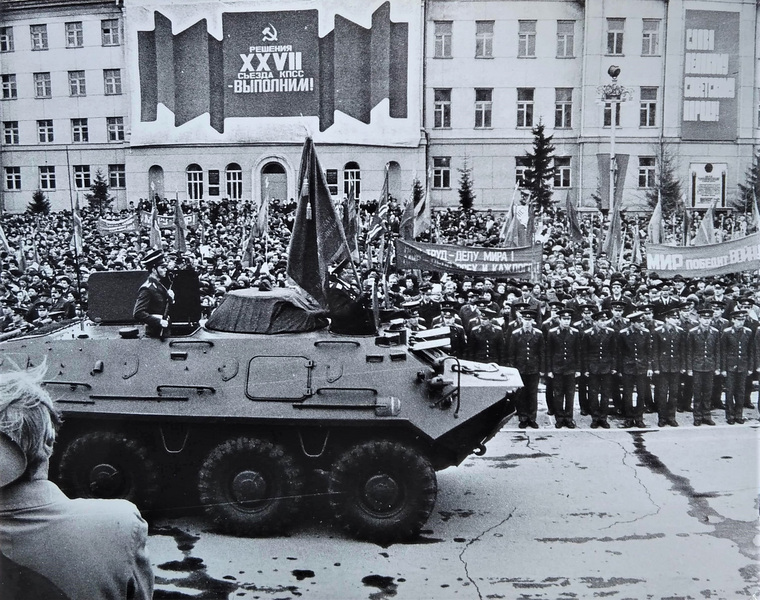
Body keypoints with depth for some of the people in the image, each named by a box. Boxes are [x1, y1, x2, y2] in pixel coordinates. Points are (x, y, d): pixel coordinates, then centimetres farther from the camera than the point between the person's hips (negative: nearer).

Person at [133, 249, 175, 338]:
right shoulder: (147, 289, -15)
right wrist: (159, 321, -27)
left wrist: (170, 298, 0)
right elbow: (138, 314, -22)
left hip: (165, 331, 8)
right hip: (154, 334, -8)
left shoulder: (160, 285, 11)